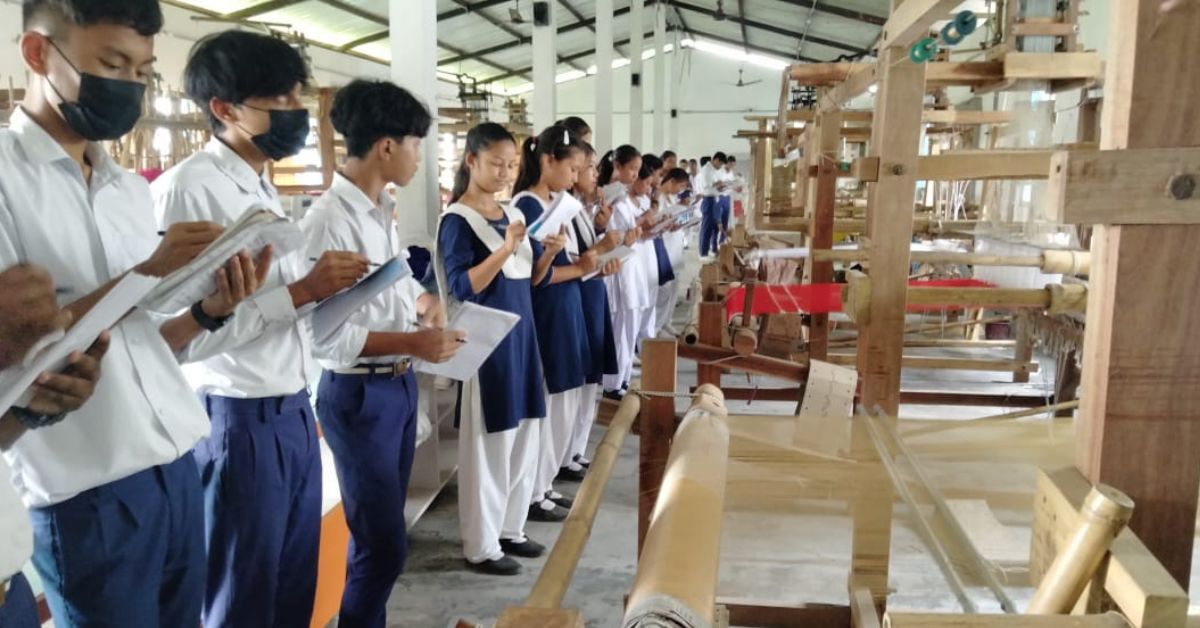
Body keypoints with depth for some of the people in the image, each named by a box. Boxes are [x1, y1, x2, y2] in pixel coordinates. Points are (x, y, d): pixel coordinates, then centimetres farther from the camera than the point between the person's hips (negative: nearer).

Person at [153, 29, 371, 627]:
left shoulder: (264, 190, 13)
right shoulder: (185, 190, -16)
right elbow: (182, 334, -24)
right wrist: (303, 290, -22)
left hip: (293, 413, 8)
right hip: (239, 422, -8)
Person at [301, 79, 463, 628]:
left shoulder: (384, 212, 7)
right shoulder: (329, 220, -20)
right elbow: (322, 335, -24)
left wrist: (424, 300, 1)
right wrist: (411, 343, -24)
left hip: (400, 385, 9)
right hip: (358, 395, -9)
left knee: (382, 533, 19)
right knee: (384, 544, 0)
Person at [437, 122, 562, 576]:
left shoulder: (512, 214, 12)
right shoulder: (457, 220, -10)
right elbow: (462, 289, -19)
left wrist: (549, 253, -4)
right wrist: (505, 248, -26)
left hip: (521, 334, 8)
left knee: (524, 440, 13)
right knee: (488, 444, 0)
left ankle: (510, 529, 28)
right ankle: (481, 546, 12)